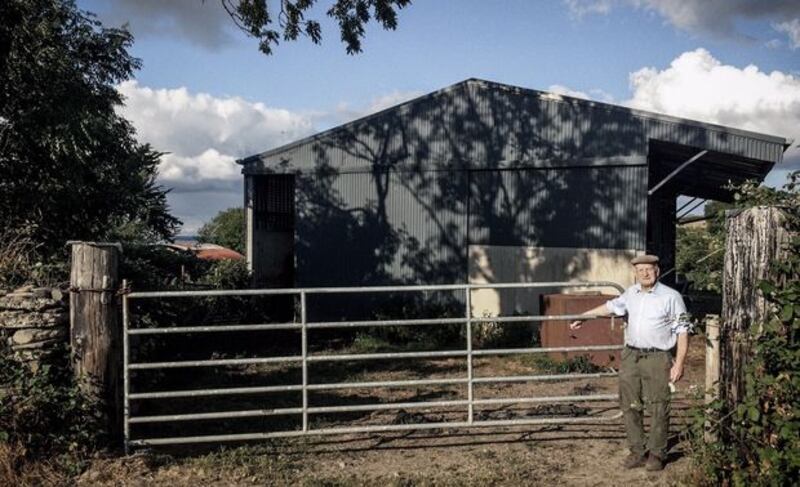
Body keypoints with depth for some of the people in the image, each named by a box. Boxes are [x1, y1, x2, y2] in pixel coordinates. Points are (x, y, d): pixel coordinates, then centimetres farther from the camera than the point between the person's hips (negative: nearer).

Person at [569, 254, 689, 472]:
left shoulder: (671, 297, -6)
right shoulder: (631, 293, 10)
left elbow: (682, 331, -6)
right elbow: (611, 307, 26)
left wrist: (679, 363, -11)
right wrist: (582, 316, 30)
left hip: (657, 359, -5)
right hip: (630, 356, 5)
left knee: (658, 409, 0)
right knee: (630, 407, 7)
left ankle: (657, 454, 13)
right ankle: (637, 452, 18)